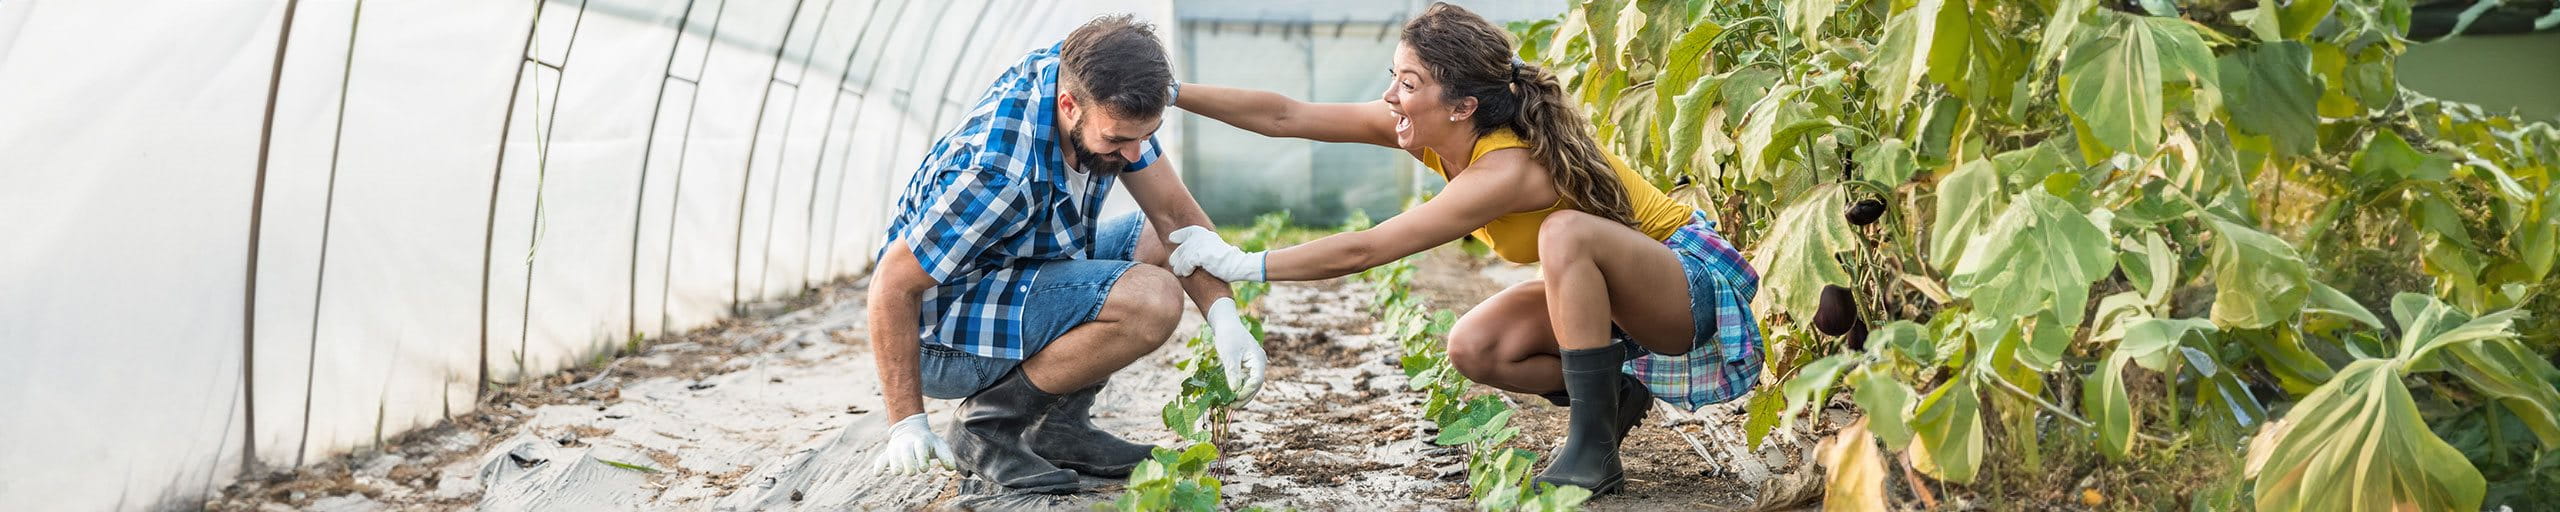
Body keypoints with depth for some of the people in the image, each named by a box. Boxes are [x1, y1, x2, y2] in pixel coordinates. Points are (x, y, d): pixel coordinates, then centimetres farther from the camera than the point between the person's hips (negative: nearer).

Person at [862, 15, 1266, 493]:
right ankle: (987, 424, -10)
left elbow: (1174, 212, -5)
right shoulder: (999, 171, -34)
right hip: (940, 335, -9)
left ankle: (1058, 421, 5)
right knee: (1153, 298, -25)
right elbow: (892, 284, -26)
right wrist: (907, 424, -24)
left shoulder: (1089, 81, -10)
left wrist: (1224, 317, -17)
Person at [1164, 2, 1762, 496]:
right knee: (1472, 349, -13)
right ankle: (1615, 397, 9)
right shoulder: (1433, 131, -11)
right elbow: (1287, 116, -14)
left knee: (1566, 231, -37)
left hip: (1694, 282, -8)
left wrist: (1242, 263, -29)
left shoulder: (1509, 167, -34)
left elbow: (1362, 251, -34)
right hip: (1607, 291, 8)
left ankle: (1593, 451, -25)